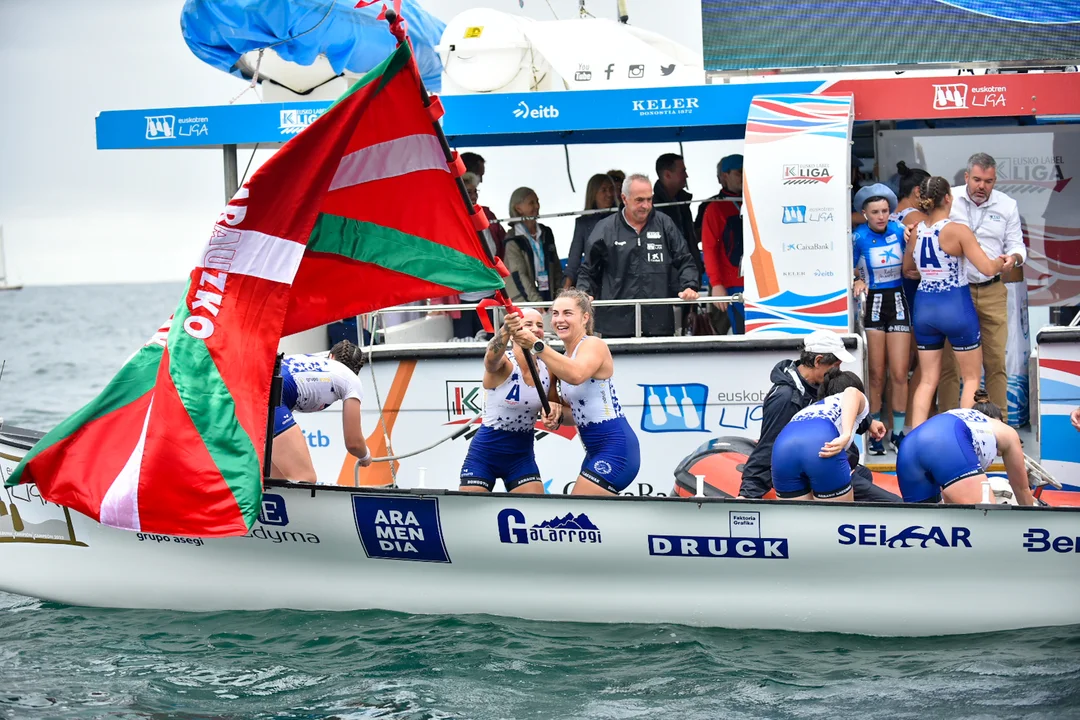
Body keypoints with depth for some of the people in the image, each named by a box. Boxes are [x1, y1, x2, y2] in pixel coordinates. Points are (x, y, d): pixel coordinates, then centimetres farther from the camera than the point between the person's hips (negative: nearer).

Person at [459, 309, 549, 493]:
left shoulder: (547, 370, -2)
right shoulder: (502, 364, -17)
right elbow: (492, 356, -43)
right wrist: (507, 327, -64)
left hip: (521, 456, 4)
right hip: (485, 453, -4)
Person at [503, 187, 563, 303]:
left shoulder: (546, 233, 12)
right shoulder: (513, 240, -6)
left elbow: (556, 268, 17)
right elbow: (519, 276, -13)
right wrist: (537, 302, -21)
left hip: (548, 297, 5)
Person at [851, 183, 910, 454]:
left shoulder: (899, 231, -2)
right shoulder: (858, 237, -7)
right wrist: (857, 282, -19)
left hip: (897, 302, 2)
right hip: (871, 303, -1)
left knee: (899, 373, -1)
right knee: (876, 374, 1)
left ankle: (898, 432, 8)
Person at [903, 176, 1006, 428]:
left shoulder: (915, 231, 1)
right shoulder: (958, 231, -14)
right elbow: (987, 268, -18)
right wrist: (1001, 262, 3)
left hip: (924, 306, 5)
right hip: (956, 307, -5)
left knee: (928, 379, 11)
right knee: (972, 377, 10)